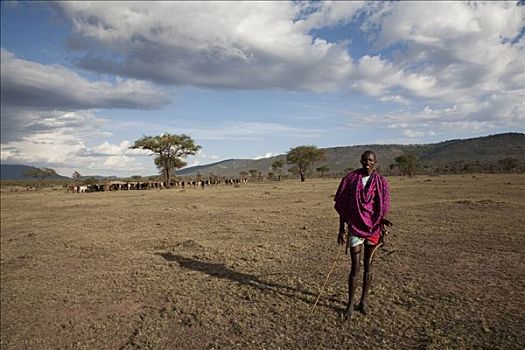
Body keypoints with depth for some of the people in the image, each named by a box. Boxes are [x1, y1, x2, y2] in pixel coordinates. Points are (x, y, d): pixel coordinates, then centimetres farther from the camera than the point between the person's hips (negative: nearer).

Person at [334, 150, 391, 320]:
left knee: (368, 265, 10)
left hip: (373, 228, 2)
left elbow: (382, 207, 4)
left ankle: (363, 302, 25)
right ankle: (350, 304, 14)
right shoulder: (350, 179, -3)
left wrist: (382, 220, -18)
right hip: (355, 228, -1)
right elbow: (342, 206, 0)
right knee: (355, 267, -1)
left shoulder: (380, 182, 1)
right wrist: (341, 230, -1)